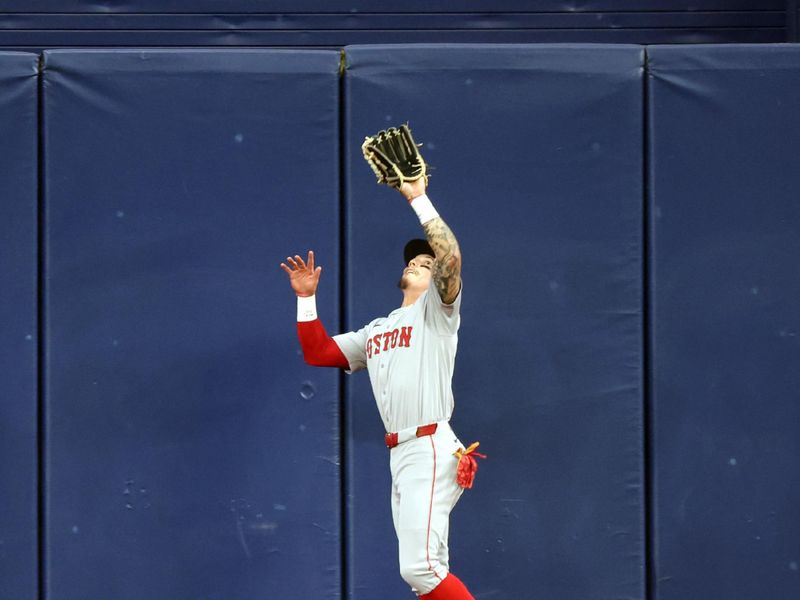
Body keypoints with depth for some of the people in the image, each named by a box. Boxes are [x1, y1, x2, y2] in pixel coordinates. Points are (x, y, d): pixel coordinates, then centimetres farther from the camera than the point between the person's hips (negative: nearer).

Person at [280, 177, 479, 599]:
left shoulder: (436, 311, 2)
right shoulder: (376, 330, 24)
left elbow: (450, 257, -17)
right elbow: (318, 353, 23)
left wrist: (419, 199, -15)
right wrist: (306, 298, 13)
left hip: (430, 450, -8)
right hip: (399, 454, 8)